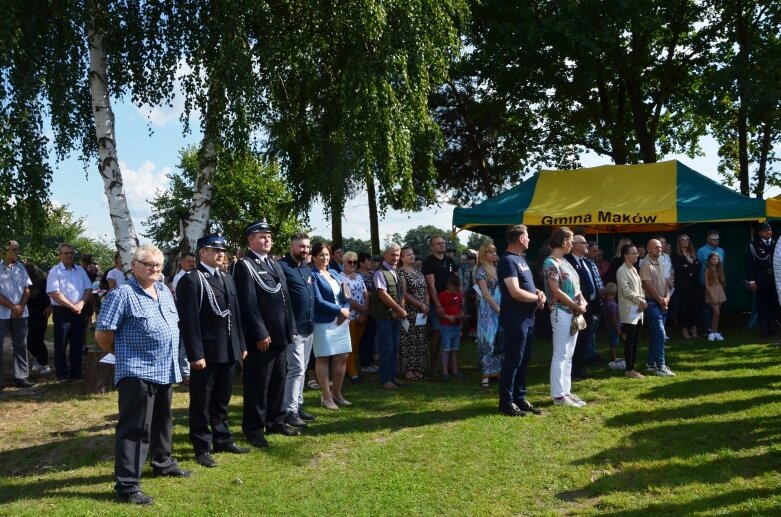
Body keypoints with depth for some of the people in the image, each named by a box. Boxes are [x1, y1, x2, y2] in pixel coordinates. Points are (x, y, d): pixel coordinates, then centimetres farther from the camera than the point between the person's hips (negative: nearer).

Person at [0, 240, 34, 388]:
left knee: (21, 346, 5)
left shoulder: (20, 267, 9)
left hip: (20, 313, 4)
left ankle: (21, 377, 10)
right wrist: (13, 307, -11)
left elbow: (27, 289, 8)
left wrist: (20, 307, -6)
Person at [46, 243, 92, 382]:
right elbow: (54, 293, -15)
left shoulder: (80, 270, 10)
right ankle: (62, 374, 9)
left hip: (79, 311, 5)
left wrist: (80, 304, -8)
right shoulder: (55, 271, -6)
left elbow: (89, 288, 8)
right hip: (62, 312, -5)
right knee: (61, 345, 1)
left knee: (77, 343, 9)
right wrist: (72, 306, -14)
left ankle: (76, 372, 17)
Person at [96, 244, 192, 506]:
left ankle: (163, 462, 40)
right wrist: (127, 354, 1)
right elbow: (102, 335, -12)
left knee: (162, 421, 22)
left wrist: (168, 357, 14)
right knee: (134, 427, -3)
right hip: (137, 371, -8)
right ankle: (127, 485, 4)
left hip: (164, 370, 8)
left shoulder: (164, 291, 11)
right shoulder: (122, 294, -12)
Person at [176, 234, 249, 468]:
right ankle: (202, 448, 15)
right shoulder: (190, 280, -9)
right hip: (206, 352, -7)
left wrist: (241, 345, 14)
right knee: (201, 403, 5)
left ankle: (223, 439, 30)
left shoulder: (227, 279, 16)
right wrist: (195, 354, -18)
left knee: (222, 400, 18)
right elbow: (188, 320, -14)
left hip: (229, 351, 7)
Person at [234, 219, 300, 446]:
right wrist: (260, 334, -19)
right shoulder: (244, 266, -9)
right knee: (257, 383, 1)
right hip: (260, 337, -8)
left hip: (280, 334, 8)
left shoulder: (274, 264, 16)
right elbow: (248, 304, -16)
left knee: (278, 380, 15)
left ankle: (275, 421, 28)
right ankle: (254, 428, 12)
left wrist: (291, 328, 13)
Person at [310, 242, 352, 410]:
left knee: (342, 357, 8)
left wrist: (346, 311, -7)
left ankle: (337, 393, 22)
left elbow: (346, 296, 13)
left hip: (341, 321, 7)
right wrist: (340, 310, -12)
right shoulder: (313, 275, -8)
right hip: (323, 323, -7)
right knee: (323, 358, 2)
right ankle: (326, 397, 10)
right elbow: (318, 301, -16)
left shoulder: (335, 273, 13)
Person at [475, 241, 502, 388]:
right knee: (488, 340, -5)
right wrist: (497, 308, -14)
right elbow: (485, 293, -11)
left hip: (501, 308, 6)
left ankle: (495, 371, 17)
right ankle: (485, 374, -2)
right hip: (488, 309, -6)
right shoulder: (481, 270, -5)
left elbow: (503, 289, 15)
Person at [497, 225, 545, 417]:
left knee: (524, 360, 14)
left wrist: (539, 292, 2)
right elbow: (516, 292, -25)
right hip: (515, 318, -10)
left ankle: (520, 398, 24)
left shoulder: (520, 258, 15)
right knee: (513, 360, -4)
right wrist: (537, 297, -10)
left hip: (527, 317, 10)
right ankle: (506, 403, 5)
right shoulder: (508, 260, -17)